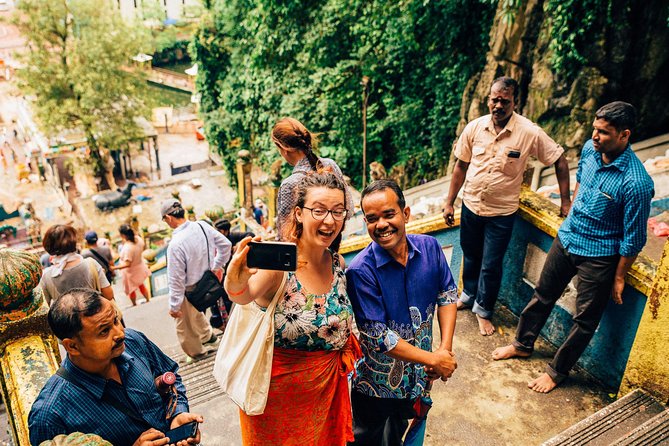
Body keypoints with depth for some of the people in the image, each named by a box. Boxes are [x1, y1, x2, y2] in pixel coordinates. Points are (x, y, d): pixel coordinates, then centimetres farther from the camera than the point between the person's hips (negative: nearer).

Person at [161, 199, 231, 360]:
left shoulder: (175, 244, -31)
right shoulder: (203, 226, -13)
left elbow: (176, 280, -24)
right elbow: (225, 245, 2)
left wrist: (174, 306, -12)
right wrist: (216, 266, 16)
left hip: (189, 291, -6)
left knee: (185, 326, 20)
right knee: (196, 312, 35)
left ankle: (196, 352, 40)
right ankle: (207, 336, 52)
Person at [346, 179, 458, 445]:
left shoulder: (430, 247, -12)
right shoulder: (361, 271, -28)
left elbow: (448, 295, -1)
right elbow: (379, 337, -27)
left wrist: (446, 349, -12)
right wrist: (434, 360, -21)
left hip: (417, 374, 4)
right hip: (376, 383, -4)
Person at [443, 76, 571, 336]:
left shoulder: (529, 132, -17)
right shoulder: (474, 127, -7)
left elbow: (559, 160, -6)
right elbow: (461, 166, 2)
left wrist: (565, 201, -6)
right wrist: (449, 203, 4)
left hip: (501, 212, -3)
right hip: (470, 206, 3)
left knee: (491, 265, 7)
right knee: (470, 256, 21)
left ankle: (484, 309, 30)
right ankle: (468, 295, 46)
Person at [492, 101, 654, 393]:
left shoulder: (636, 182, -29)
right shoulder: (590, 149, -9)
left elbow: (633, 239, -19)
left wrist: (619, 278, -10)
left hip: (598, 257, -6)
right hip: (566, 238, 7)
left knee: (585, 320, 11)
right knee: (543, 295, 21)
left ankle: (557, 370, 30)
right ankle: (523, 345, 42)